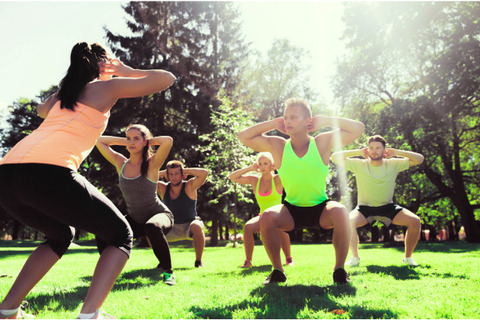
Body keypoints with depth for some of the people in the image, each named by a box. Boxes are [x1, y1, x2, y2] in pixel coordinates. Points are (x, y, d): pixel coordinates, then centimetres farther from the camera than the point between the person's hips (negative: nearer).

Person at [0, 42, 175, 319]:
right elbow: (167, 78, 17)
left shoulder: (62, 94, 31)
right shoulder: (106, 87, 14)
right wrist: (127, 72, 29)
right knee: (121, 237, 10)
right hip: (49, 172, -7)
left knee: (61, 236, 32)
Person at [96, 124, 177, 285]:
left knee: (152, 227, -39)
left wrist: (149, 141, -14)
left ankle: (168, 271, -17)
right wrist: (125, 141, 0)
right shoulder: (120, 163, -2)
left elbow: (168, 141, -31)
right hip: (135, 220, 5)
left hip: (160, 215, -4)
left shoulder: (152, 164, -15)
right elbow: (100, 141, 5)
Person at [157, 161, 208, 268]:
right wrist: (163, 173, -9)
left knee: (196, 227, -37)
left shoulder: (189, 187, -15)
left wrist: (185, 170, -18)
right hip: (172, 229, 4)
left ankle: (198, 261, -18)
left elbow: (204, 173, -30)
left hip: (189, 225, -4)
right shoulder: (163, 188, -5)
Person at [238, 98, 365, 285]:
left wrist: (324, 121, -9)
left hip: (321, 209, -1)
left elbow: (358, 128, -8)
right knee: (267, 217, -28)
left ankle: (339, 269, -12)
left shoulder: (323, 142, -6)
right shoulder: (278, 146, -4)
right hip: (291, 210, 1)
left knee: (340, 212, -33)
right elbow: (244, 137, -7)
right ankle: (277, 270, -8)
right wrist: (274, 124, -7)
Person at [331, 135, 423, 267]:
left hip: (387, 207, 2)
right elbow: (335, 157, -14)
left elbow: (419, 159, -4)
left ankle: (408, 257, 1)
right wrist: (359, 152, -15)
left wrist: (396, 152, -12)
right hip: (364, 208, -1)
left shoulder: (393, 164, -6)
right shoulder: (359, 165, -10)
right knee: (349, 221, -33)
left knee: (415, 221, -20)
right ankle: (355, 257, -12)